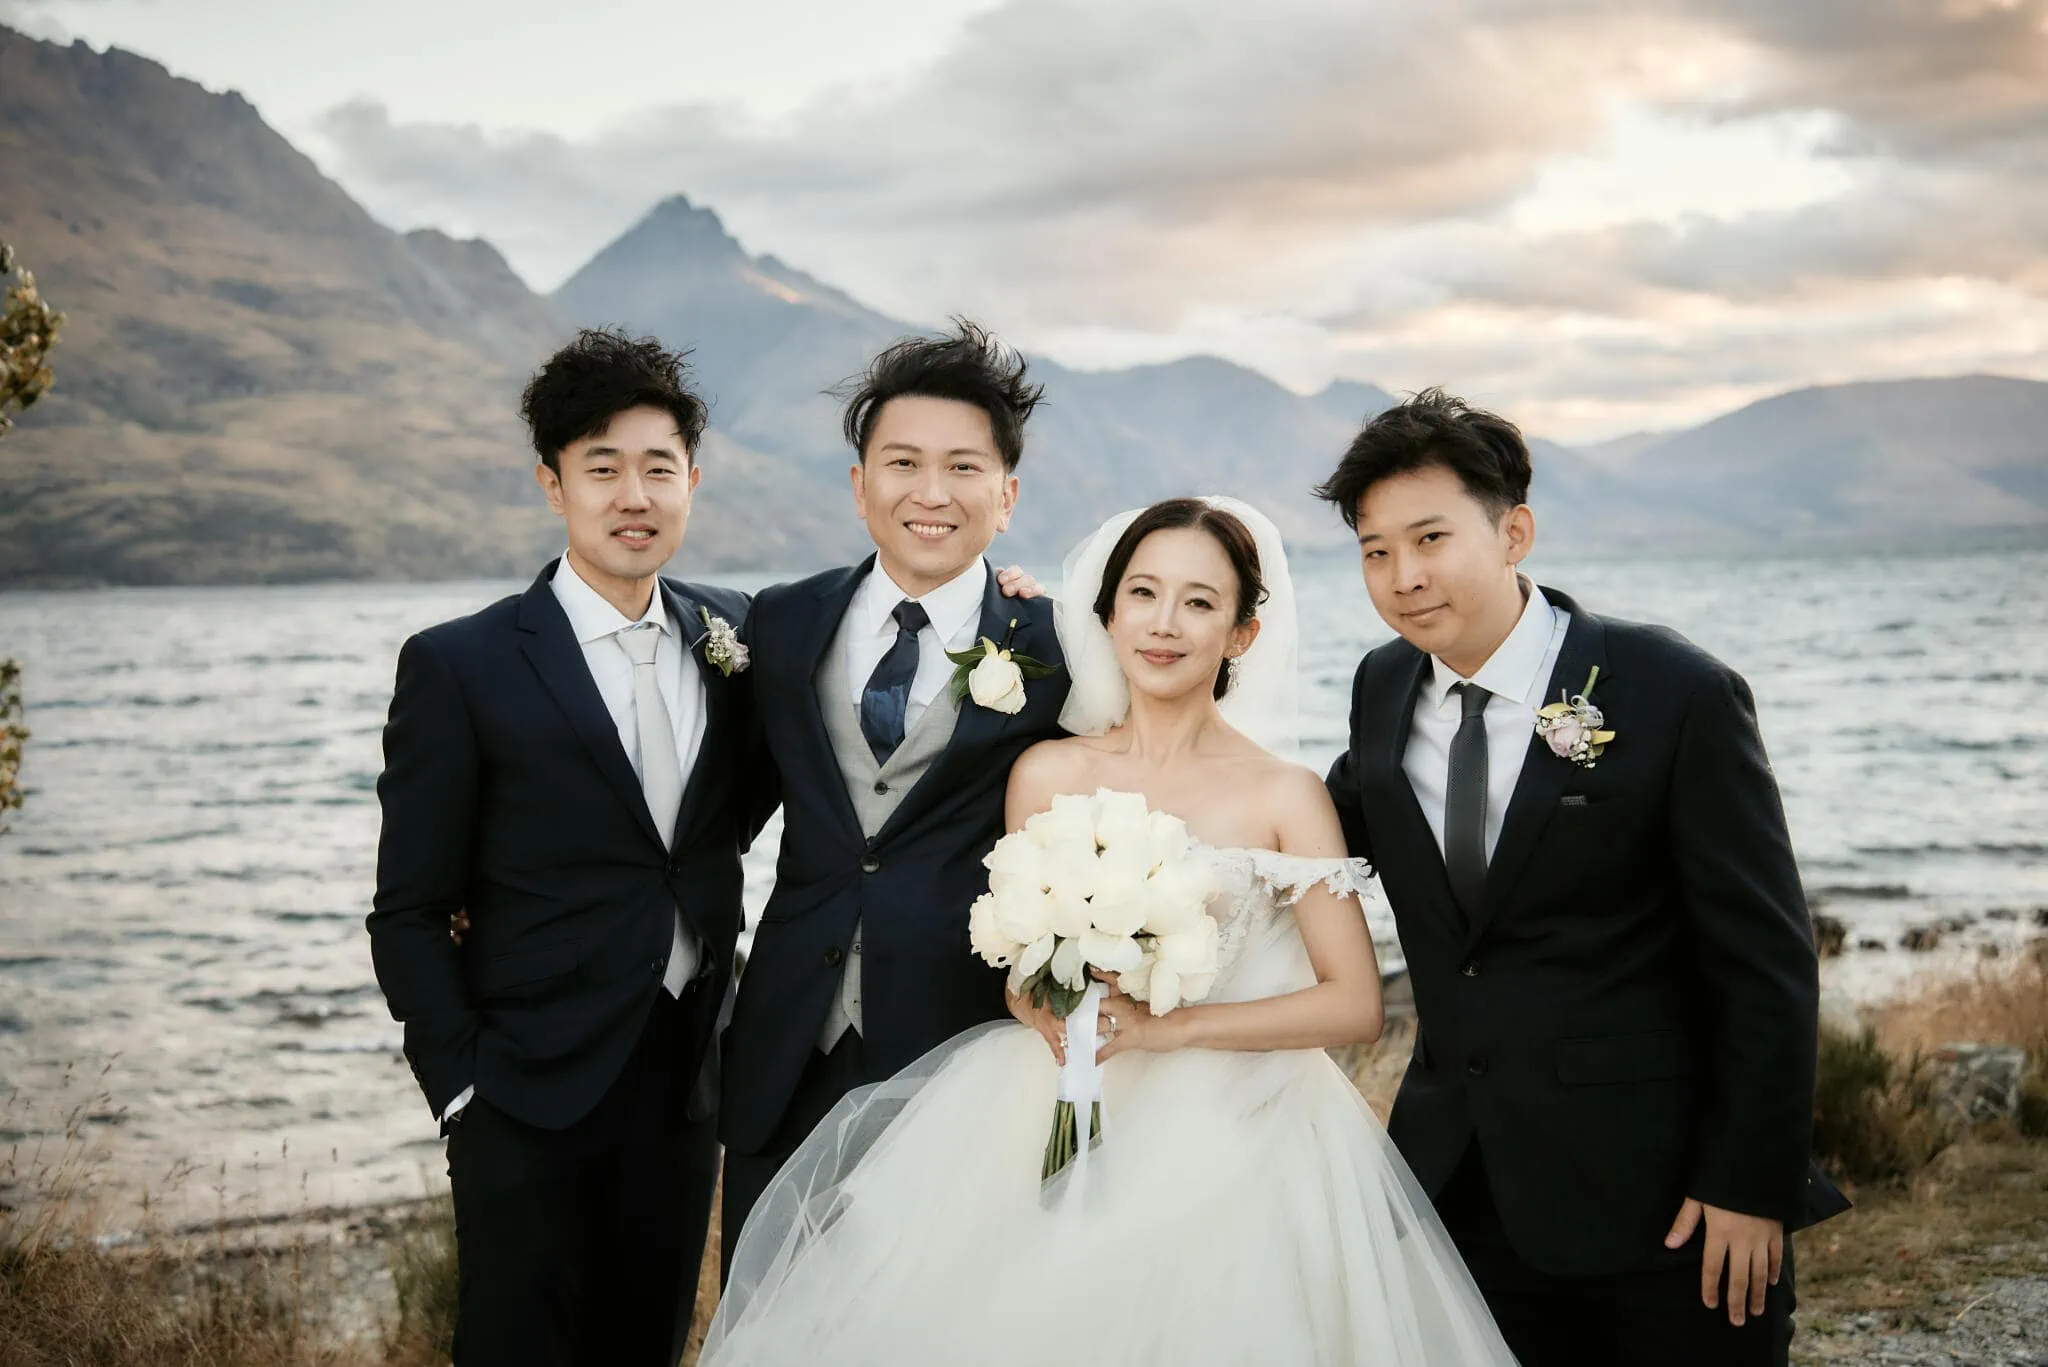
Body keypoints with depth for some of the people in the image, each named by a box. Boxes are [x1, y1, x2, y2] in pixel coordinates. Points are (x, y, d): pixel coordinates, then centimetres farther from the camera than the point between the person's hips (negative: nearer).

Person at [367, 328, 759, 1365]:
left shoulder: (732, 634, 3)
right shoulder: (460, 667, -9)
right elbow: (410, 912, -7)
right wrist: (463, 1089, -10)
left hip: (685, 1086, 4)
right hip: (530, 1103, -4)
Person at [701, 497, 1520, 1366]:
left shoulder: (1286, 796, -3)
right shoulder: (1046, 774, 5)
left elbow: (1355, 1004, -7)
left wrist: (1166, 1027, -16)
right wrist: (1061, 1016, -13)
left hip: (1230, 1139, -2)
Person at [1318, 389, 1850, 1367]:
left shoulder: (1678, 694, -12)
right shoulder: (1383, 690, 3)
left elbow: (1766, 965, -11)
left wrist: (1750, 1186, -12)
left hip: (1656, 1203, -4)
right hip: (1461, 1188, 5)